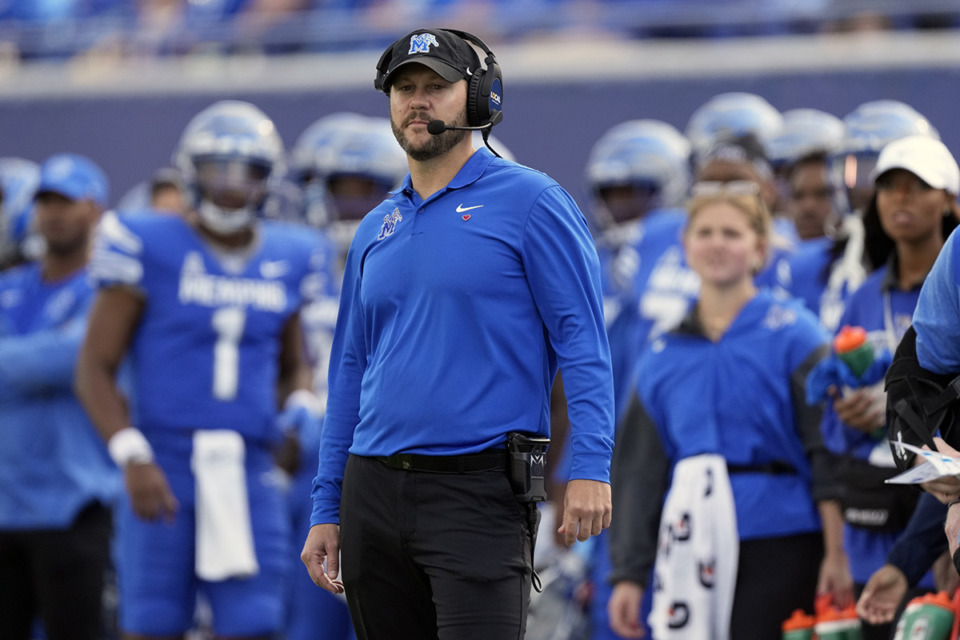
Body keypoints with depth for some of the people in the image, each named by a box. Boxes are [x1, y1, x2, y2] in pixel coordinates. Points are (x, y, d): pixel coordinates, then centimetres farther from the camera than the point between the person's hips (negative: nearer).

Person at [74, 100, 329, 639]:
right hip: (164, 470, -3)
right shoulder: (150, 250, -3)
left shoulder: (287, 260, 10)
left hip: (249, 474, 3)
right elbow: (95, 368, -2)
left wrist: (299, 415, 2)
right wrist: (133, 458, -15)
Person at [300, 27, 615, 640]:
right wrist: (326, 511, 15)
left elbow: (583, 340, -7)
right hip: (373, 491, 6)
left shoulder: (529, 201, -1)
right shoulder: (376, 229, 17)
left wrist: (590, 467, -18)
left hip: (480, 491, -6)